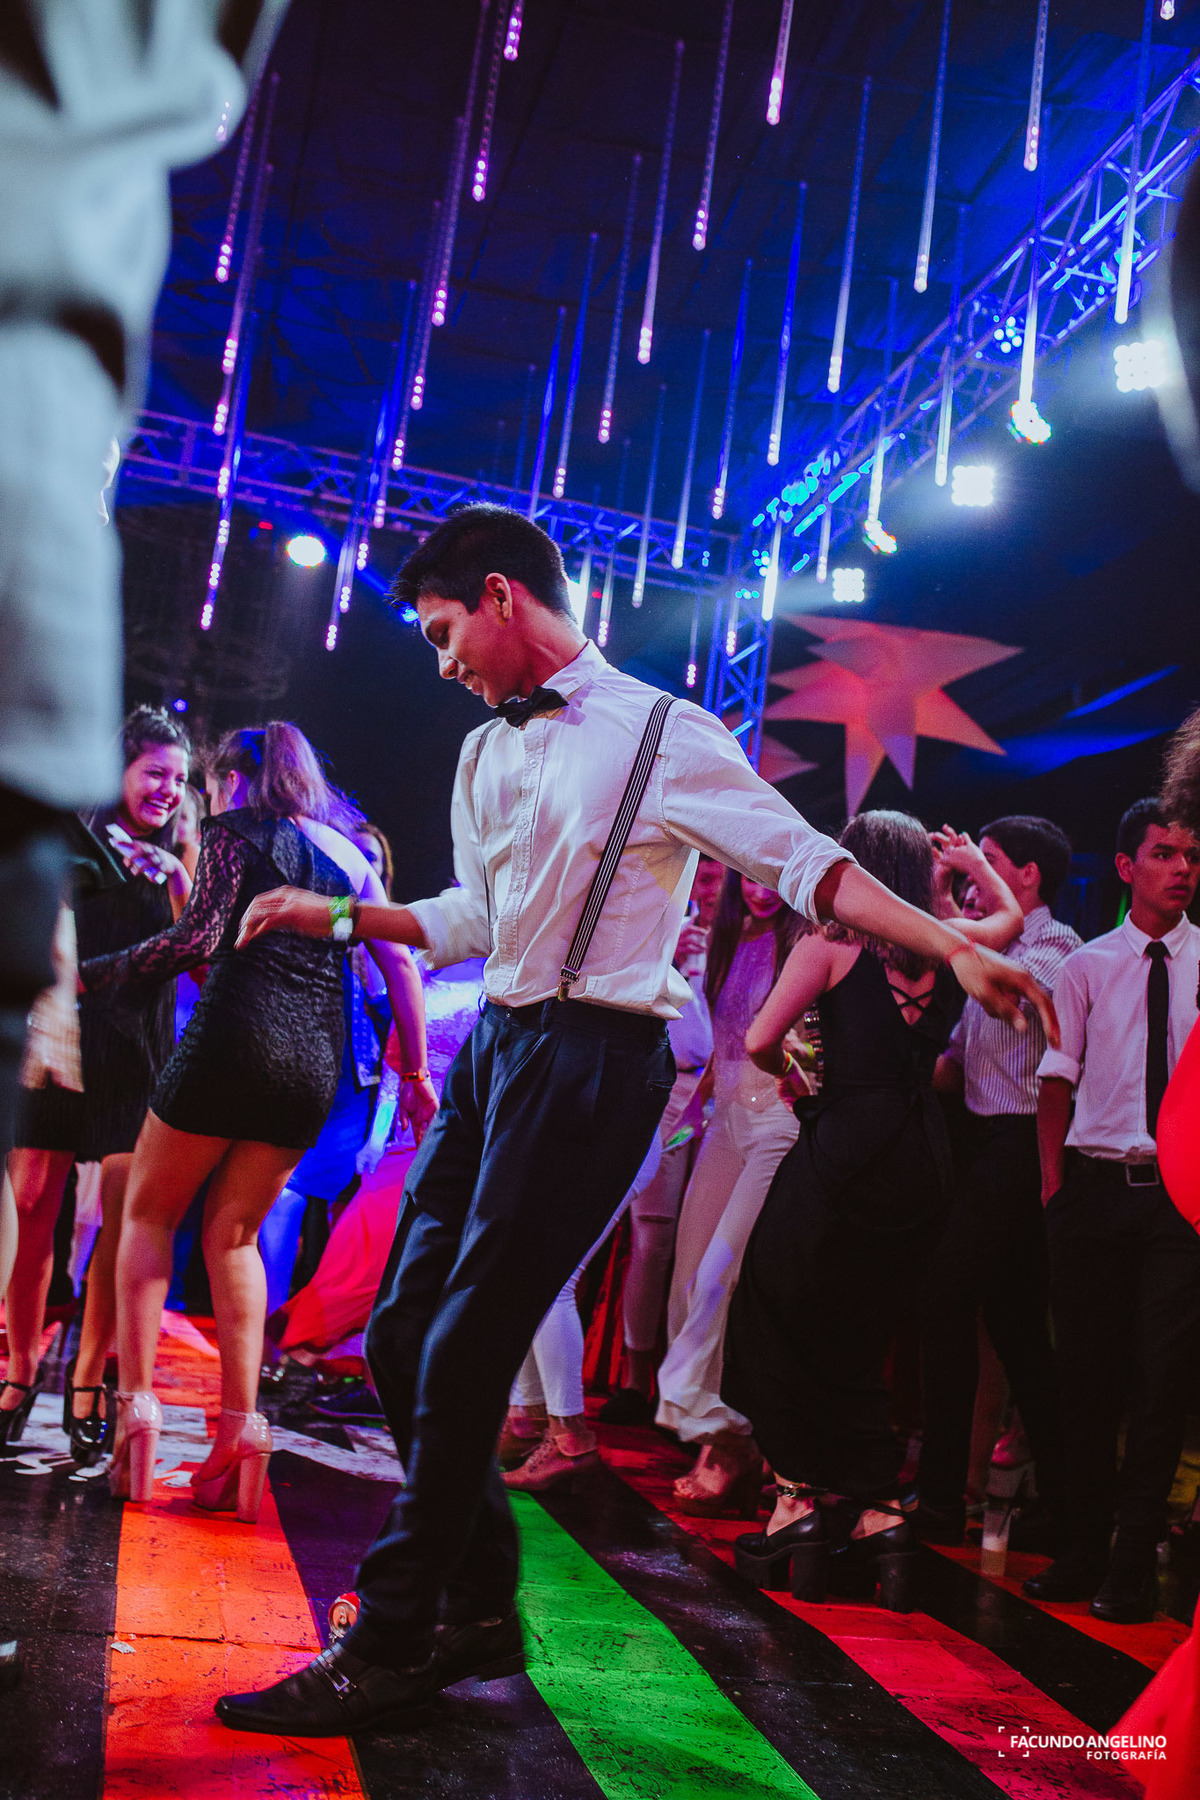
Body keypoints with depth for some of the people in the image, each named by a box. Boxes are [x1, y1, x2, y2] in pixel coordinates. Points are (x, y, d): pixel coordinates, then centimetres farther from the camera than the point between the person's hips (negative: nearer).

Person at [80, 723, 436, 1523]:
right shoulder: (350, 853, 20)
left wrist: (90, 973, -1)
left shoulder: (237, 829, 4)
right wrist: (417, 1073, 15)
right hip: (316, 1061, 6)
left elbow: (198, 940, -9)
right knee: (232, 1234, 15)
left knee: (148, 1214, 12)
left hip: (238, 1034, -5)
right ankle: (241, 1433, 6)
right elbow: (399, 961, 14)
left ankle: (137, 1405, 2)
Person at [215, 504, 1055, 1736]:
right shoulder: (485, 754, 16)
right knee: (401, 1335, 7)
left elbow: (805, 862, -8)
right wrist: (334, 915, 20)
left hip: (594, 1057, -8)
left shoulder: (658, 733, -6)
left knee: (466, 1349, -9)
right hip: (496, 1043, 8)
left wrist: (957, 950, -17)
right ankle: (477, 1606, 23)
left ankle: (388, 1652, 5)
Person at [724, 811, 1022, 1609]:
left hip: (844, 1153, -5)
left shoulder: (831, 945, -3)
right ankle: (879, 1509, 9)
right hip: (923, 1162, 5)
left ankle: (798, 1500, 11)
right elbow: (1009, 915, 32)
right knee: (859, 1346, 15)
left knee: (781, 1326, 11)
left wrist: (790, 1073, 11)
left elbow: (760, 1040, -9)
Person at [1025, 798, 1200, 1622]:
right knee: (1087, 1372, 7)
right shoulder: (1087, 966, 7)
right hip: (1095, 1184, 1)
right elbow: (1057, 1080, 8)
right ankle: (1084, 1550, 21)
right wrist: (1053, 1180, 0)